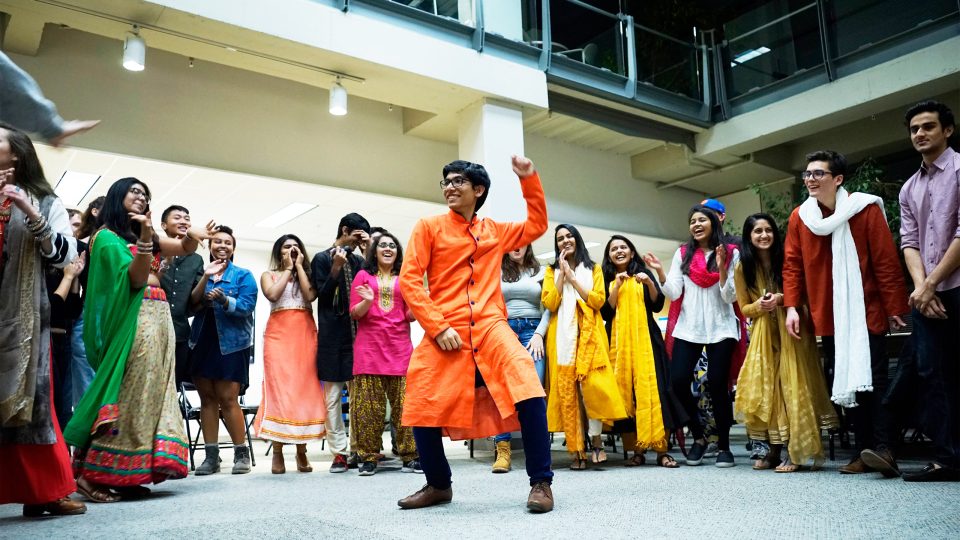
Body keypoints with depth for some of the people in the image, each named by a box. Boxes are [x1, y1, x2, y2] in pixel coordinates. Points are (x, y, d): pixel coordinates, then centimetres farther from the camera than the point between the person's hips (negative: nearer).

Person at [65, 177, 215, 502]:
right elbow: (135, 278, -13)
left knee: (150, 394, 4)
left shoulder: (146, 236, 20)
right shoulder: (107, 236, -2)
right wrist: (144, 237, -25)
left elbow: (185, 248, 18)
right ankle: (91, 473, -6)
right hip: (134, 323, -8)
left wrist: (193, 235, -5)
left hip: (158, 321, 8)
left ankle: (124, 475, 8)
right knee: (128, 394, -12)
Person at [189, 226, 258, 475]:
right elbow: (191, 304, 0)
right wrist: (205, 277, -10)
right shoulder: (201, 272, 14)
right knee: (207, 398, 4)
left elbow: (246, 307, -9)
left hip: (231, 344, -4)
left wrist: (224, 299, -26)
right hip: (202, 342, 4)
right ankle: (211, 456, 11)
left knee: (227, 399, -8)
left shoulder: (243, 275, 4)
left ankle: (241, 453, 3)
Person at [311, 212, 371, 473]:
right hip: (332, 336, -3)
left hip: (357, 334, 3)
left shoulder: (358, 261, 17)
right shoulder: (321, 259, 6)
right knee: (333, 396, -1)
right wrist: (335, 269, -13)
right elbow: (322, 297, -1)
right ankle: (339, 451, 5)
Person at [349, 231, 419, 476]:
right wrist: (367, 301, -14)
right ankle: (368, 458, 6)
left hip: (399, 346, 1)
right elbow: (354, 313, 6)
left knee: (405, 403, -4)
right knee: (369, 405, -3)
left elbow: (410, 315, 12)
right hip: (369, 346, -1)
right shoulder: (363, 275, 11)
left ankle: (410, 457, 3)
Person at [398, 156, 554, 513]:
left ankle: (541, 483, -5)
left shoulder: (494, 231, 18)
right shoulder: (429, 227, 7)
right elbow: (409, 279, -1)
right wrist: (437, 327, -11)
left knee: (529, 393, -20)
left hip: (491, 328, 1)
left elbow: (536, 225, 32)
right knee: (423, 408, -2)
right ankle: (438, 485, 25)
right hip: (444, 335, -1)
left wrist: (529, 180, 23)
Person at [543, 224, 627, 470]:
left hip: (589, 334, -1)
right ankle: (576, 450, -1)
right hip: (562, 336, 1)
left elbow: (599, 301, -1)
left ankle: (596, 441, -4)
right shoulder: (552, 271, 15)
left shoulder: (593, 269, 14)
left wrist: (572, 278, -3)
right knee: (566, 390, -5)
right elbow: (549, 304, 0)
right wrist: (562, 274, -2)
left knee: (593, 384, -18)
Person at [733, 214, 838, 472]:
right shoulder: (742, 268, -1)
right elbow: (744, 308, 5)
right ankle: (774, 450, 8)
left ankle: (795, 452, -2)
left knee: (793, 387, -6)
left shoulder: (786, 259, -7)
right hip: (764, 334, 2)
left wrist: (781, 299, -22)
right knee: (766, 388, -1)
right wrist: (759, 305, -17)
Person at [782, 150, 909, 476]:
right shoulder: (799, 217, 4)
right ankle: (864, 452, 11)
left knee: (873, 379, -7)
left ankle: (883, 448, -7)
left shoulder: (866, 209, -6)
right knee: (845, 383, 5)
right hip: (828, 317, 4)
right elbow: (792, 265, 6)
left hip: (866, 312, -4)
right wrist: (791, 306, -3)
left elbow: (886, 262, -6)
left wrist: (895, 308, -8)